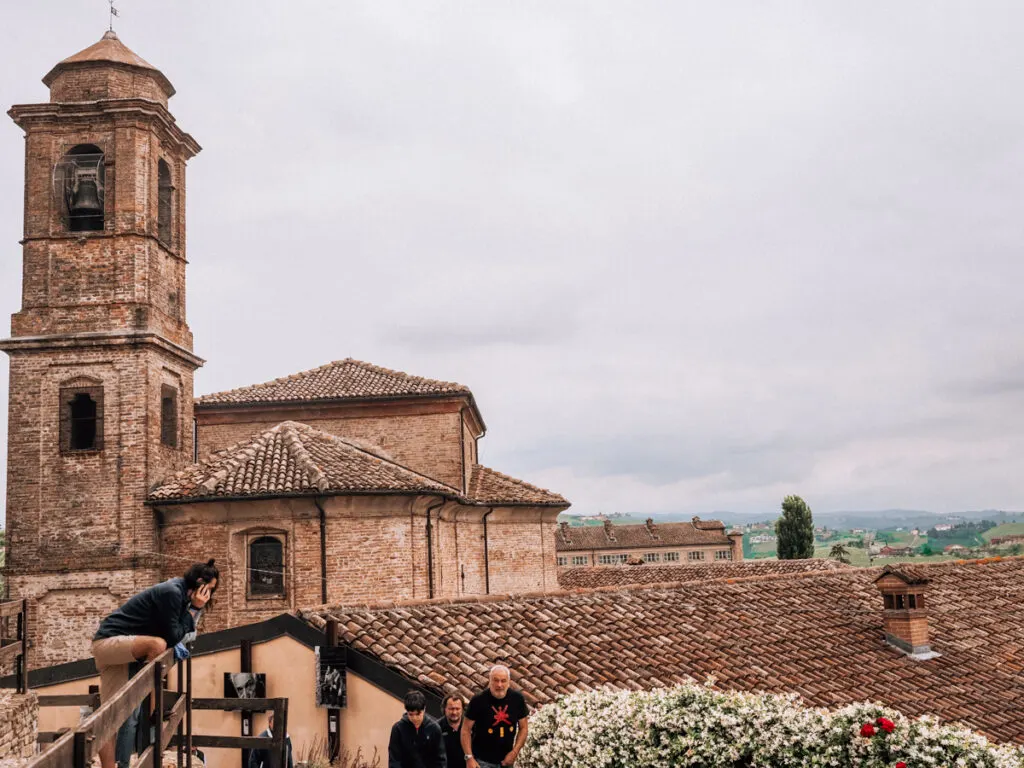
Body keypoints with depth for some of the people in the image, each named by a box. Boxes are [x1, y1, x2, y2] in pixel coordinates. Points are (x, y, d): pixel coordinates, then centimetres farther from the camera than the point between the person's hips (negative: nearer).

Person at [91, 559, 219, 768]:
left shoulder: (179, 593, 12)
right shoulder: (172, 592, -17)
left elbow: (174, 634, 12)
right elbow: (172, 637, -18)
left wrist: (194, 609, -1)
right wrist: (194, 609, -10)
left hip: (116, 646, 10)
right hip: (109, 643, -10)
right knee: (158, 644, -32)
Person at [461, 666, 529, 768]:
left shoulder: (517, 699, -5)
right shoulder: (478, 700, -15)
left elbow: (523, 727, 4)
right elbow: (466, 729, -8)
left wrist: (515, 752, -5)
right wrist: (469, 757, -14)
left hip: (506, 759, 4)